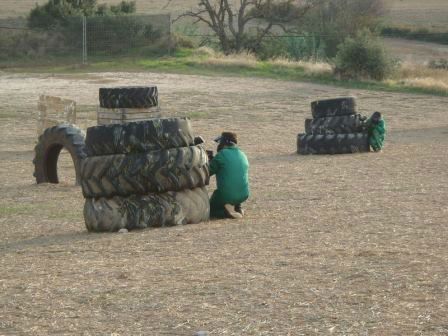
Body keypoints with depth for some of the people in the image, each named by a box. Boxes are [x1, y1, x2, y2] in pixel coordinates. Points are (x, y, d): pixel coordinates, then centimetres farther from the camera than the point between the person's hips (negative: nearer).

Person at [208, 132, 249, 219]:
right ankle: (237, 208, 14)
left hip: (226, 195, -6)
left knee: (210, 210, 21)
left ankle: (226, 212, -8)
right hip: (244, 195, 6)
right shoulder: (243, 155, 9)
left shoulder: (222, 154, -10)